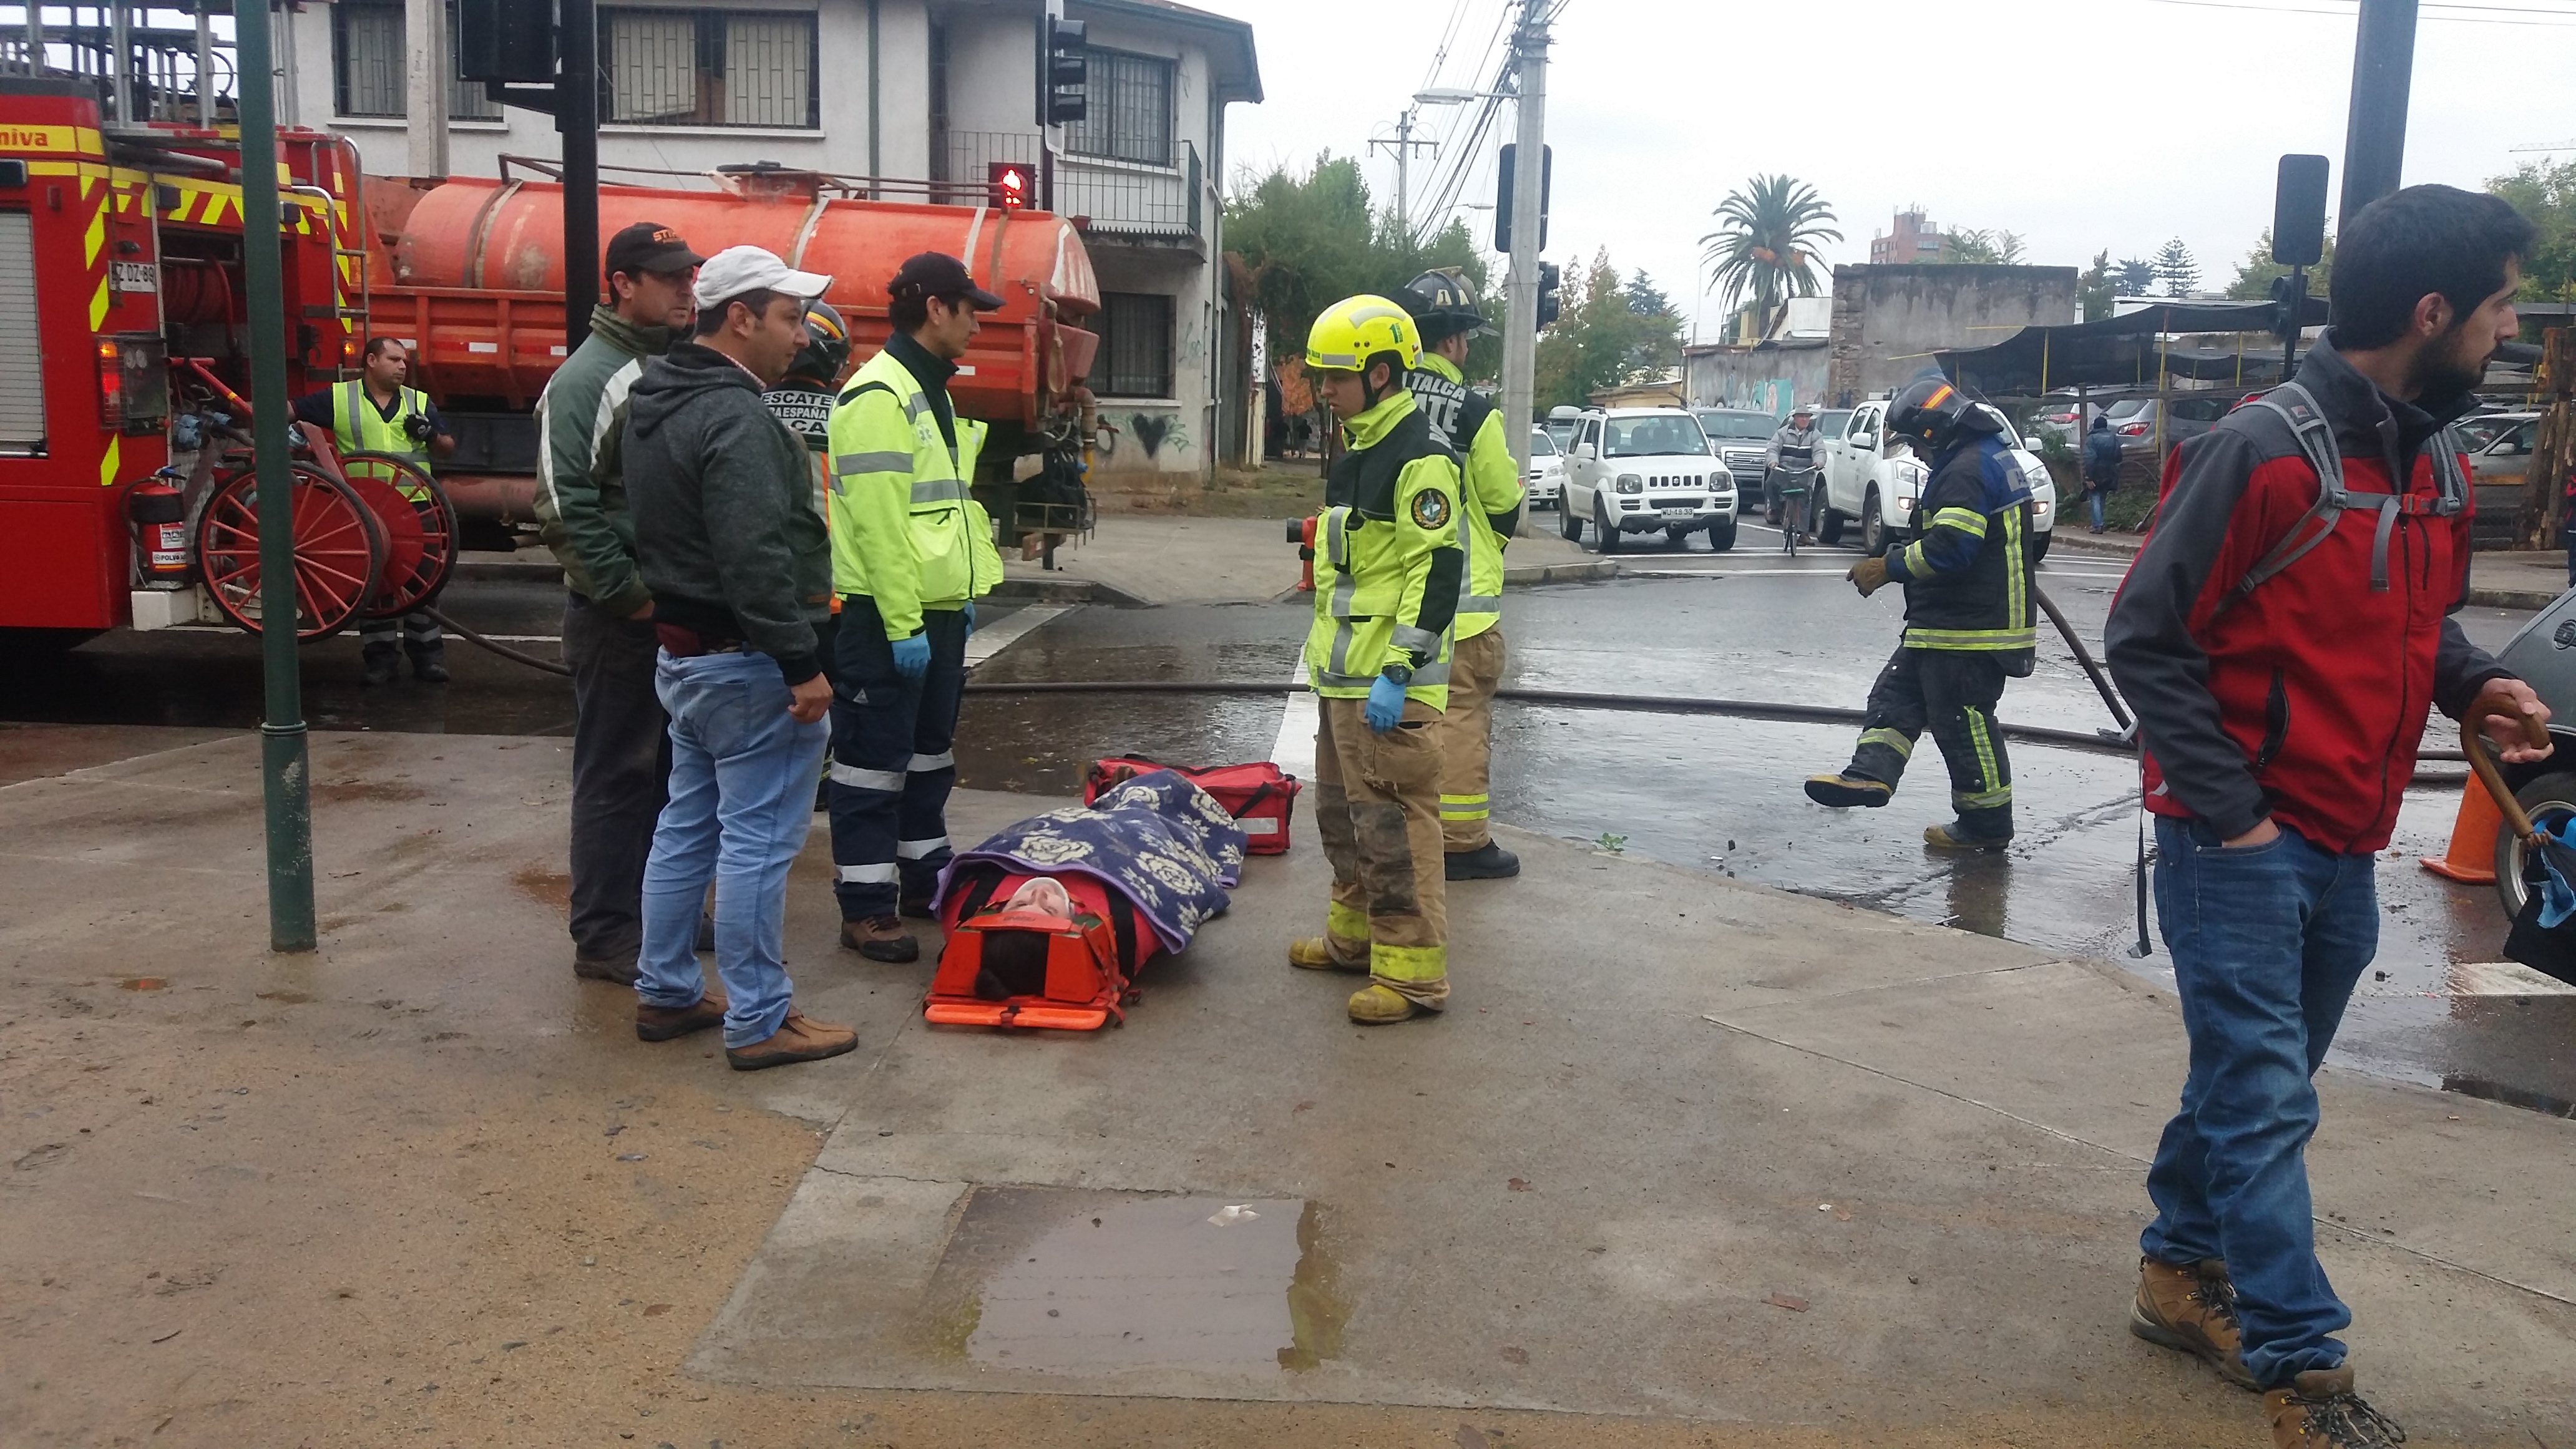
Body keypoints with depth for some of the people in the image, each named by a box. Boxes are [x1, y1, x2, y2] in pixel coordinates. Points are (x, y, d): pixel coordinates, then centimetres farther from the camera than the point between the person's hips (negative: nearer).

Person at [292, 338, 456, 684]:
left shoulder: (420, 402, 11)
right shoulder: (339, 397, 4)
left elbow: (449, 449, 13)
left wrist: (430, 435, -8)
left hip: (414, 507, 1)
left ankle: (428, 654, 10)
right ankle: (380, 656, 12)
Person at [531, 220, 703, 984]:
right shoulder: (587, 378, -12)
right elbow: (564, 507, -19)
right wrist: (629, 596, -17)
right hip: (619, 616, -7)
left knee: (672, 768, 16)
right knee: (616, 775, 0)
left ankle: (659, 908, 29)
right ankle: (605, 936, 10)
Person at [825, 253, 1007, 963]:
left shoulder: (930, 392, 17)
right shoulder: (879, 396, -16)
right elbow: (877, 521, -21)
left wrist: (959, 600, 19)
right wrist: (902, 625, -22)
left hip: (939, 609, 10)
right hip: (889, 615, -10)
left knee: (931, 751, 19)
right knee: (874, 762, -2)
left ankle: (925, 876, 32)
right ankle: (866, 908, 4)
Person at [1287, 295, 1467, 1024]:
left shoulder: (1420, 458, -15)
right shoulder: (1357, 455, 16)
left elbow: (1438, 574, -21)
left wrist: (1399, 674, -23)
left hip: (1388, 686, -10)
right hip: (1344, 676, 10)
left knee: (1394, 826, -7)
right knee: (1343, 816, 20)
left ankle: (1412, 970, 1)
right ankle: (1355, 934, 34)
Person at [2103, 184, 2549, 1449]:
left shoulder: (2436, 469, 9)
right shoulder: (2262, 454, -17)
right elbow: (2146, 637, -15)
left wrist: (2473, 683, 1)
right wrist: (2228, 812, -16)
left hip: (2346, 849, 8)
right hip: (2243, 844, -8)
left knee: (2257, 1082, 17)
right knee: (2264, 1102, -1)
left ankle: (2183, 1272, 33)